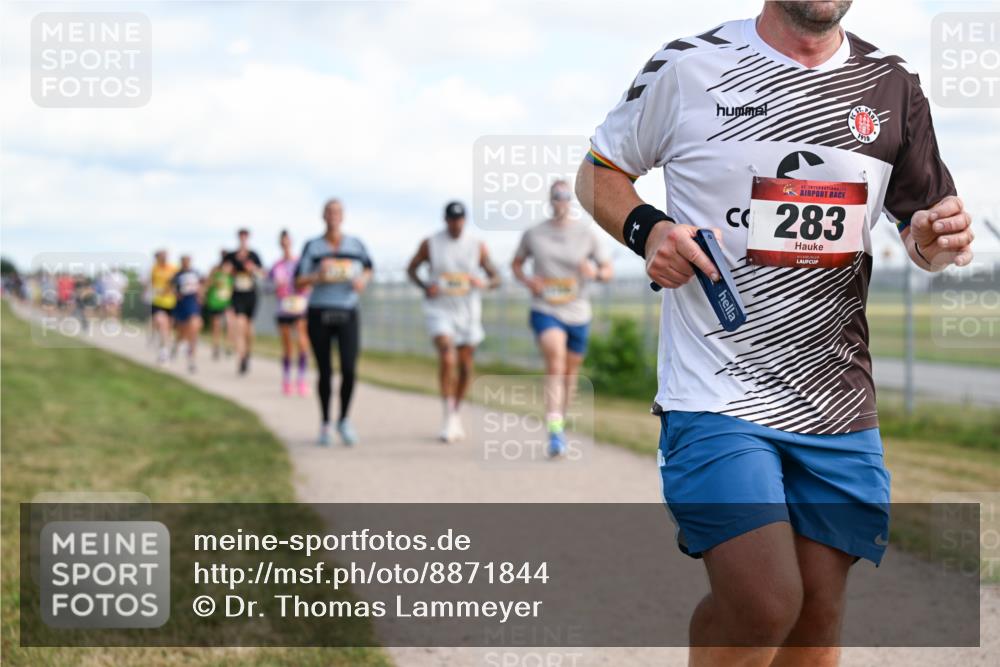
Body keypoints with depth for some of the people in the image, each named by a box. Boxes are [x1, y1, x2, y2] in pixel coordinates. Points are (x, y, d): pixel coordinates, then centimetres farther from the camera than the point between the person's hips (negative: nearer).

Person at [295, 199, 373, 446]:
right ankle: (325, 424, 21)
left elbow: (368, 268, 22)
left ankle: (344, 420, 7)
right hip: (319, 314, -1)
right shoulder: (312, 247, 0)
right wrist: (316, 276, -20)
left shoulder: (356, 245, 5)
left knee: (349, 370, -14)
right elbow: (298, 284, -1)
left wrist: (363, 280, 0)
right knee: (325, 373, 2)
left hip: (347, 314, 1)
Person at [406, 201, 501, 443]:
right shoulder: (430, 244, -3)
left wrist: (483, 284, -20)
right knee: (447, 358, -23)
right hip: (439, 311, -3)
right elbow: (411, 269, 8)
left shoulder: (478, 246, 0)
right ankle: (449, 418, -16)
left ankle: (455, 413, 30)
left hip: (468, 313, 3)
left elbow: (495, 277, 3)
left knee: (465, 368, 8)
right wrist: (425, 287, -12)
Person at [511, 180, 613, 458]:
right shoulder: (533, 234, 0)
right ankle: (554, 432, -30)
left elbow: (608, 270, 3)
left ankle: (560, 426, 36)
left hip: (577, 313, 2)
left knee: (570, 372, 14)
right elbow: (516, 263, 15)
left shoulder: (586, 232, -1)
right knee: (555, 363, -23)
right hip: (545, 310, -2)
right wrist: (526, 280, -6)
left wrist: (595, 272, -20)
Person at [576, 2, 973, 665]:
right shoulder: (687, 67, -1)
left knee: (819, 608, 7)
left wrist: (936, 239, -5)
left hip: (840, 403, 4)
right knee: (764, 603, -17)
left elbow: (923, 216, 20)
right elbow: (597, 172, 11)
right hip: (718, 394, -4)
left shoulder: (892, 85, 9)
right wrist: (648, 229, -10)